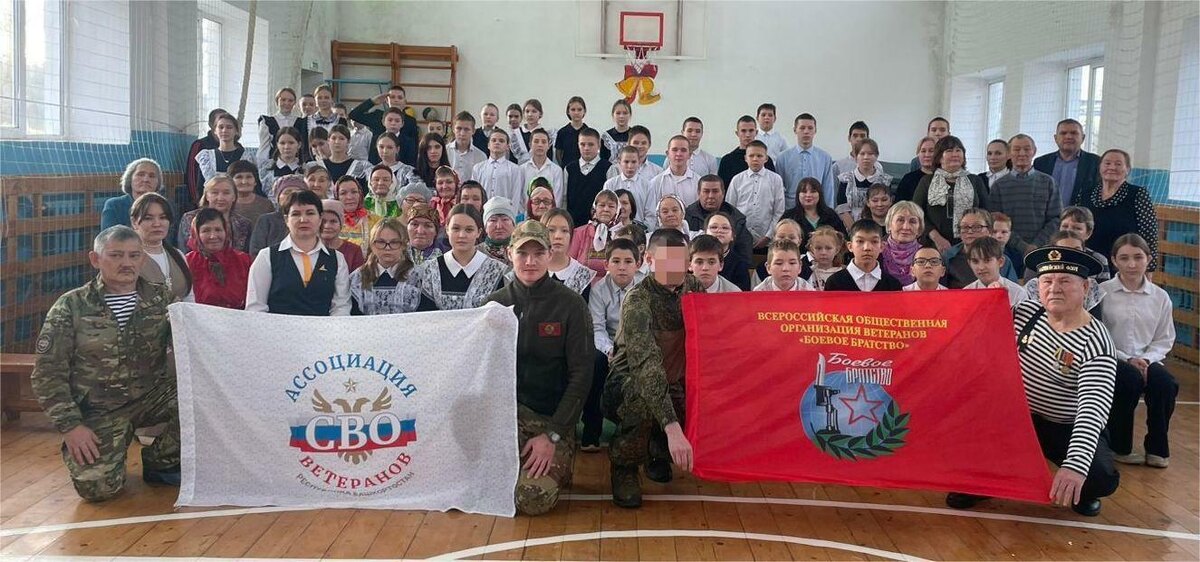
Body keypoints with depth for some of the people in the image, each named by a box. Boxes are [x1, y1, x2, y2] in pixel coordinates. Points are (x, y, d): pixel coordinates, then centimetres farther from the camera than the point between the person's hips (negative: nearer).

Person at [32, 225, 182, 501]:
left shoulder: (162, 298, 3)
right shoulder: (71, 307, -3)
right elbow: (48, 373, -2)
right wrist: (70, 425, -11)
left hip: (152, 396, 2)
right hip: (97, 410, -2)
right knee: (98, 486, -24)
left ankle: (159, 462, 1)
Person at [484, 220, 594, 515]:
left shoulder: (571, 305, -5)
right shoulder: (495, 303, 4)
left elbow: (581, 375, -8)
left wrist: (553, 434, -15)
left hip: (553, 417, -3)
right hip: (506, 408, 3)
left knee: (535, 499, -24)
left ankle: (555, 467, 11)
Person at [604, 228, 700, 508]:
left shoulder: (691, 287, -4)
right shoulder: (638, 300, -24)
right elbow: (646, 364, -38)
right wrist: (672, 427, -50)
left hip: (672, 385, 6)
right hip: (627, 388, -6)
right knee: (644, 392, -38)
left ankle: (658, 451, 15)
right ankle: (625, 465, -9)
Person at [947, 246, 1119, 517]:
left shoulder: (1095, 343, -21)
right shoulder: (1026, 311, -5)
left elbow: (1094, 408, -32)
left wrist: (1075, 466, -45)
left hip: (1068, 430, -4)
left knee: (1102, 479, -27)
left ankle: (1078, 491, 13)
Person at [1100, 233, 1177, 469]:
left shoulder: (1160, 297, 8)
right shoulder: (1102, 292, -4)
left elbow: (1164, 339, 10)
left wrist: (1146, 359, -10)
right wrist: (1126, 359, -15)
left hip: (1146, 360, 3)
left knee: (1166, 384, -28)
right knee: (1130, 380, -34)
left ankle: (1157, 449, -8)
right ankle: (1120, 447, -14)